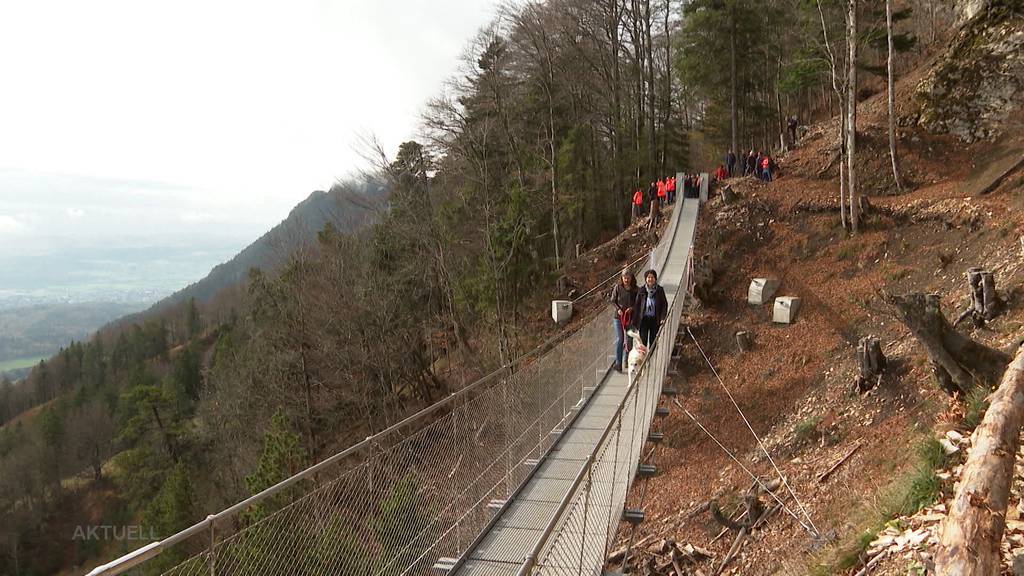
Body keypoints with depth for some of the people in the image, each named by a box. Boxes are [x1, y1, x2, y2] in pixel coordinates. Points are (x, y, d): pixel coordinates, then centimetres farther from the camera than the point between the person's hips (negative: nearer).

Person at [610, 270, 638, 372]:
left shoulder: (635, 289, -2)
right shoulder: (618, 287, -3)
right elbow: (613, 301, 3)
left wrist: (632, 308, -14)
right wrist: (618, 309, -12)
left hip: (630, 317, 1)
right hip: (618, 317, -1)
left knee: (629, 340, 9)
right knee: (619, 339, -7)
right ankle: (618, 363, -7)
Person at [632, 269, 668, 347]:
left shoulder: (660, 290, 1)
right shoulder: (641, 290, 0)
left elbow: (665, 304, 3)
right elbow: (636, 305, 3)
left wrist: (663, 318, -8)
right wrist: (634, 320, 0)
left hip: (655, 319, 0)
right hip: (644, 319, 0)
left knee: (653, 341, 7)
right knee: (643, 340, -2)